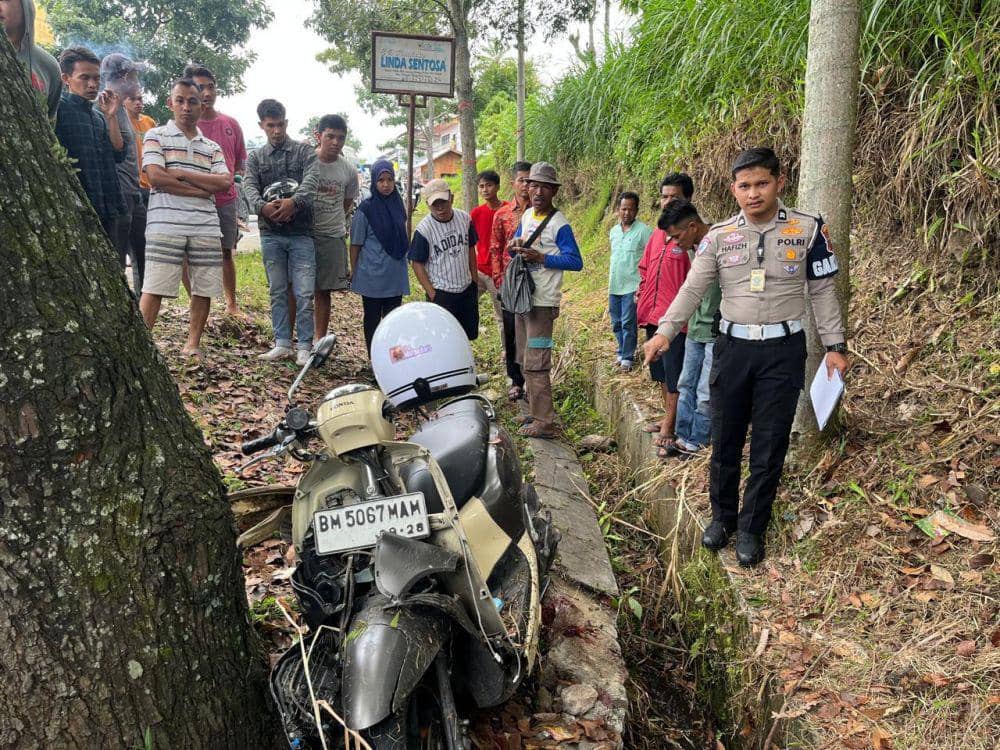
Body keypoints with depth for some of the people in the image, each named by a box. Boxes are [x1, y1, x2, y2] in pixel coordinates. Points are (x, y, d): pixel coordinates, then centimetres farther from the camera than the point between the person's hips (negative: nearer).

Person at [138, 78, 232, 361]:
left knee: (204, 289, 5)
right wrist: (202, 189, -5)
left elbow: (225, 182, 1)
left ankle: (193, 343, 17)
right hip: (166, 224, -4)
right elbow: (156, 178, -8)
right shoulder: (156, 136, 7)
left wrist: (180, 173, -6)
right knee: (154, 287, -6)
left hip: (206, 226, 4)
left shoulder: (212, 147, 18)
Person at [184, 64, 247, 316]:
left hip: (226, 199, 4)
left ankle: (232, 305, 23)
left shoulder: (231, 124, 8)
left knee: (226, 252, 13)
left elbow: (241, 160, 16)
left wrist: (237, 178, 0)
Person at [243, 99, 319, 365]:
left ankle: (304, 347, 2)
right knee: (277, 291, 8)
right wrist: (262, 206, -25)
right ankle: (282, 343, 15)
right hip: (271, 233, 3)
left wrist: (293, 201, -30)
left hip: (301, 233, -3)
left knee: (304, 293, -5)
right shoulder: (255, 157, 11)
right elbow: (249, 186, -3)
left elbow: (311, 181, -11)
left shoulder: (304, 151, 5)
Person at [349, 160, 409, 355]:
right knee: (372, 319, 7)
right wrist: (353, 271, -4)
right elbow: (356, 243, -6)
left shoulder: (398, 204, 5)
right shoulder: (366, 208, -9)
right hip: (372, 275, -4)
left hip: (395, 275, 4)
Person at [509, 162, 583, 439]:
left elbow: (576, 262, -17)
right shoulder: (527, 215, 12)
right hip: (522, 298, 9)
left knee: (535, 364, -8)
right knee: (525, 361, 16)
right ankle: (537, 410, 29)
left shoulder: (559, 224, -12)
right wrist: (515, 246, -1)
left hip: (542, 302, -9)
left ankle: (544, 423, -2)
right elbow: (515, 245, 23)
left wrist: (540, 257, -22)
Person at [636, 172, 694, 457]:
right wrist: (642, 295, 13)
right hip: (652, 315, 8)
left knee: (674, 374, 0)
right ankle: (669, 417, 33)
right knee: (660, 371, 18)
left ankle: (668, 428, 8)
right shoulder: (657, 234, 13)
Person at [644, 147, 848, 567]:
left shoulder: (808, 229, -2)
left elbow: (823, 291, 3)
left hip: (782, 351, -1)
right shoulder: (719, 236, 1)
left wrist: (834, 345, 0)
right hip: (732, 348, 2)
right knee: (725, 441, 11)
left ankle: (751, 528, 21)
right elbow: (692, 289, -1)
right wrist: (665, 332, -15)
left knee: (770, 447, 5)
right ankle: (722, 516, 31)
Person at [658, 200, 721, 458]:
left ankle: (697, 444, 11)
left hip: (718, 333, -8)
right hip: (696, 329, 8)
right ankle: (684, 438, 23)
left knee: (705, 394, -1)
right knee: (686, 386, 13)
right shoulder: (693, 248, 7)